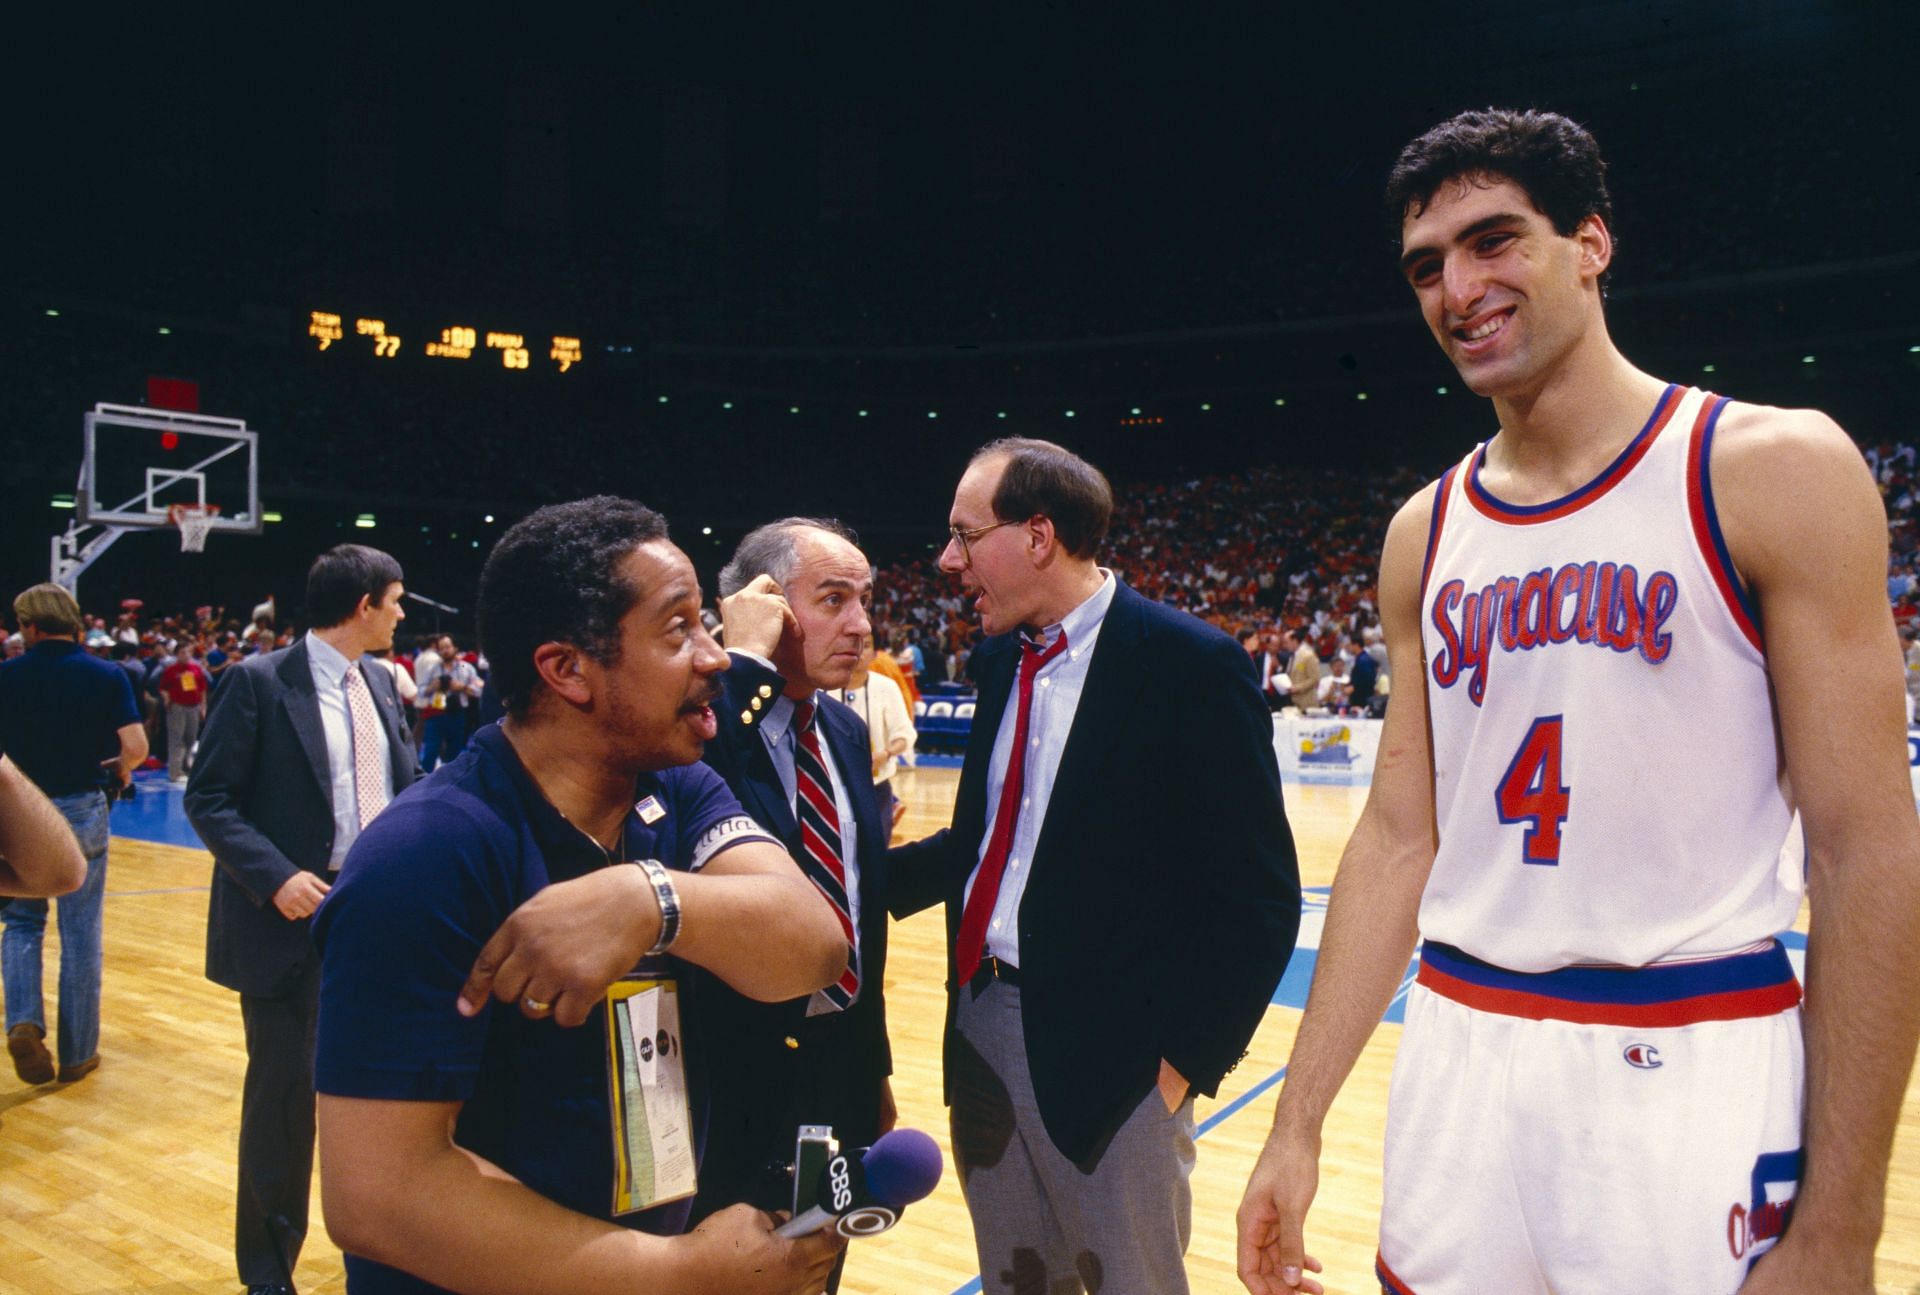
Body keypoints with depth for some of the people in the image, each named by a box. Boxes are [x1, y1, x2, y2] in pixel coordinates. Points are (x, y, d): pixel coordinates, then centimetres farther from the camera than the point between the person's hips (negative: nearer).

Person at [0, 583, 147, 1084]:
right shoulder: (107, 676, -7)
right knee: (82, 935, 7)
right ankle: (78, 1053, 14)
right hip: (81, 812, -1)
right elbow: (135, 747, -13)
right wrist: (119, 772, 9)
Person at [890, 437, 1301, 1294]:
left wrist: (1187, 1060, -13)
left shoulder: (1192, 666, -14)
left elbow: (1258, 897, -12)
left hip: (1108, 1057, -6)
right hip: (981, 1026, 7)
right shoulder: (1000, 658, 8)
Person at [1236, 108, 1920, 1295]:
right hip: (1460, 1061, 4)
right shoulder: (1424, 535, 6)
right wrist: (1299, 1120, 4)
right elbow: (1399, 839, 7)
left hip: (1692, 1068, -4)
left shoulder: (1773, 471, -7)